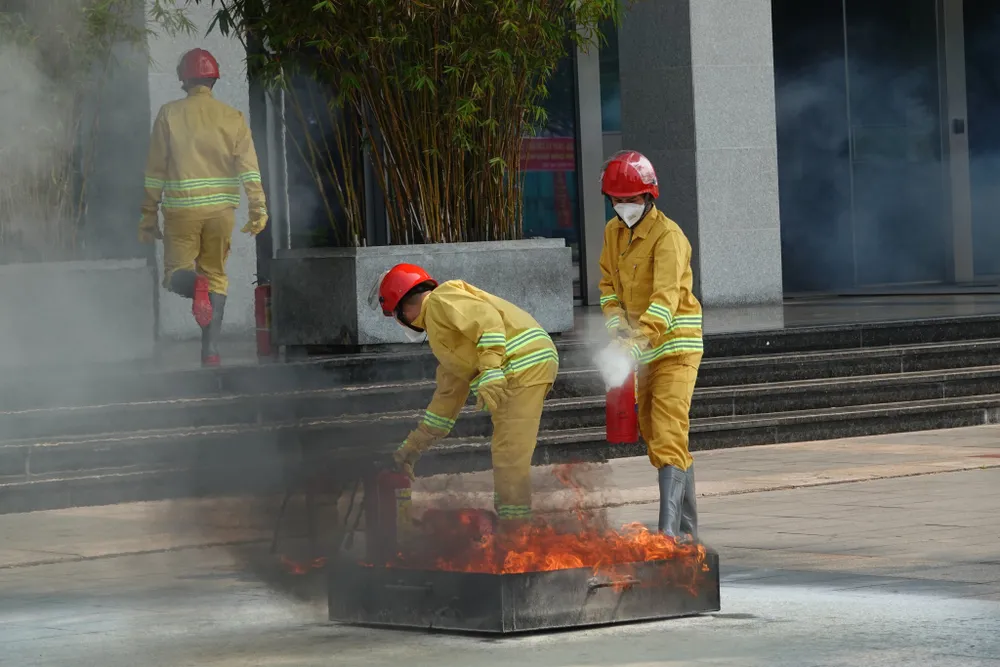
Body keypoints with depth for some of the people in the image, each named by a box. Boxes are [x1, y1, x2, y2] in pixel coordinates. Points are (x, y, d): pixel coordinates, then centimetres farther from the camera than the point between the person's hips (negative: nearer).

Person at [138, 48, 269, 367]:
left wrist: (149, 216, 6)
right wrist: (258, 210, -4)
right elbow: (249, 169, -4)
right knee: (216, 276, 11)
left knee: (176, 274, 7)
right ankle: (211, 350, 3)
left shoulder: (169, 115, 0)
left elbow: (155, 171, 1)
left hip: (181, 208, -2)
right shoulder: (233, 118, 4)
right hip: (221, 209, 2)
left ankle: (194, 284, -30)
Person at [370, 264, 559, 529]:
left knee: (509, 454, -11)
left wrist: (490, 374, -28)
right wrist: (413, 447, 36)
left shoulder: (440, 300, -1)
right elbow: (447, 397, 34)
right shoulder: (443, 336, 30)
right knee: (507, 454, 16)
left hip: (525, 361, -10)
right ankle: (513, 531, 20)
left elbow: (488, 320, -19)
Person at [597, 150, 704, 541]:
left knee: (668, 437, -18)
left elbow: (665, 299, -30)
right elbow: (608, 283, 15)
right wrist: (617, 325, -4)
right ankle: (688, 528, 23)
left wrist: (636, 343, -42)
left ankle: (670, 527, -25)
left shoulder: (667, 237, -19)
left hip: (675, 345, -8)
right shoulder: (613, 232, 6)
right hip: (644, 349, 8)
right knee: (653, 435, 13)